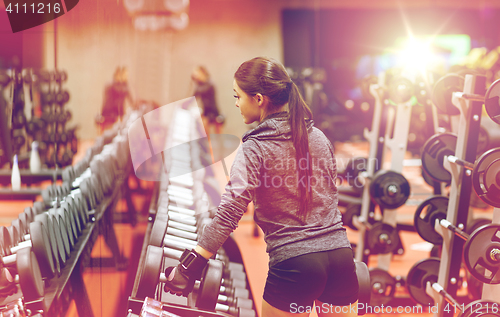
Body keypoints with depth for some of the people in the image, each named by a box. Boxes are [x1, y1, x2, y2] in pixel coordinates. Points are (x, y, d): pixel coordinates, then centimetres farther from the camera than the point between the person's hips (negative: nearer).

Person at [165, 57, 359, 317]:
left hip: (295, 263, -5)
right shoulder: (318, 137, 10)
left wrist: (189, 267, -16)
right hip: (340, 254, 5)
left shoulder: (255, 149, -8)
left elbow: (229, 213, -17)